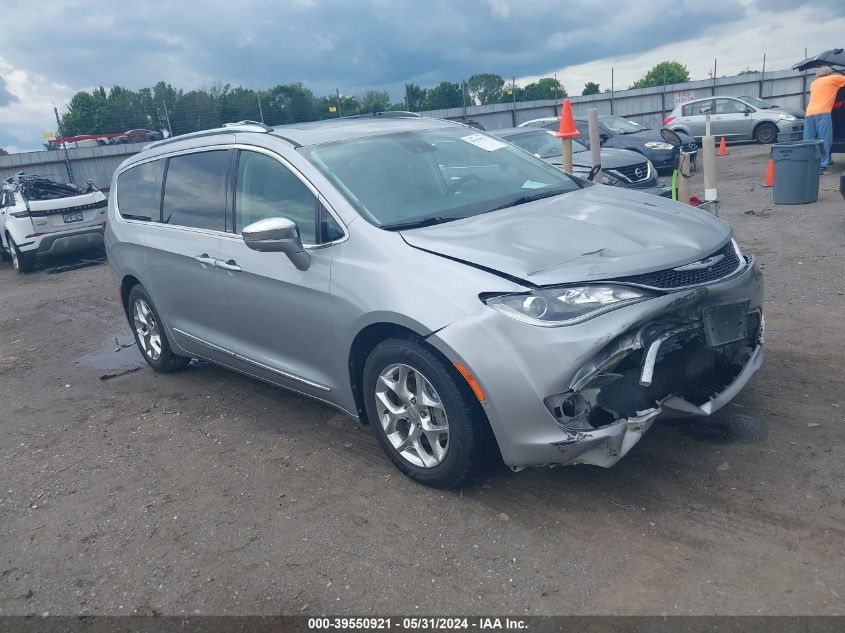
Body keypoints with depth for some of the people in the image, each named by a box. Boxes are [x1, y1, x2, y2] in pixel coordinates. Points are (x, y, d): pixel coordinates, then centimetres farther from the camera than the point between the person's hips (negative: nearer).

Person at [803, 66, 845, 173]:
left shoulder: (813, 83, 29)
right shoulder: (834, 78, 12)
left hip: (809, 114, 6)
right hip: (822, 113, -6)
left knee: (808, 142, 2)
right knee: (824, 141, -9)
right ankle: (821, 166, -16)